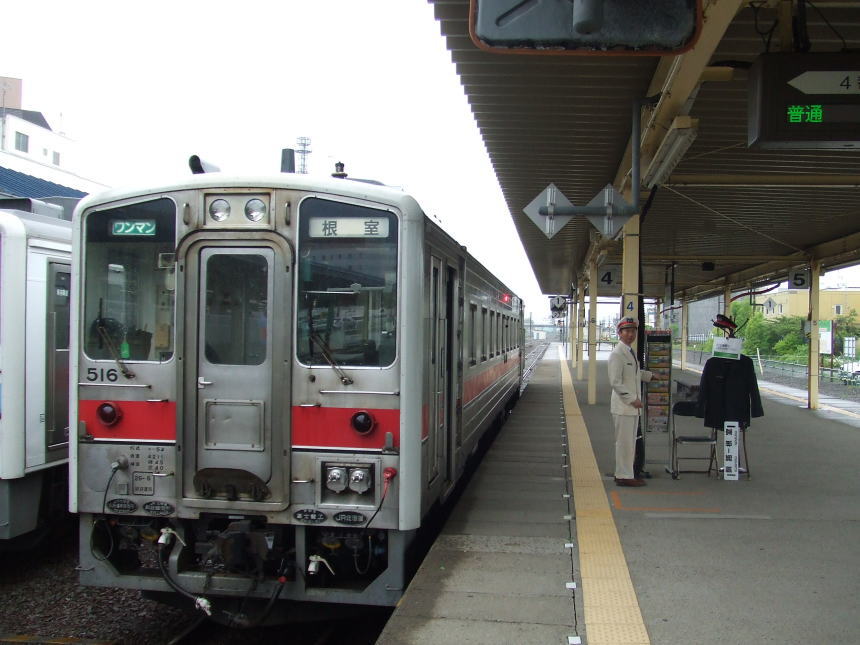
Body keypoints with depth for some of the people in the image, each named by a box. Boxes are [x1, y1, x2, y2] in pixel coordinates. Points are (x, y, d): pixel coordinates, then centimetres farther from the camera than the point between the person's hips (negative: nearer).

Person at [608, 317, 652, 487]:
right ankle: (624, 476, 3)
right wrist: (632, 400, -20)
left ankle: (625, 474, 22)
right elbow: (615, 382, -20)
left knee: (630, 442, 14)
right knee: (624, 442, -4)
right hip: (622, 406, -9)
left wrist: (651, 375, 31)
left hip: (633, 406, 9)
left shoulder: (631, 352, 15)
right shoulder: (617, 354, -15)